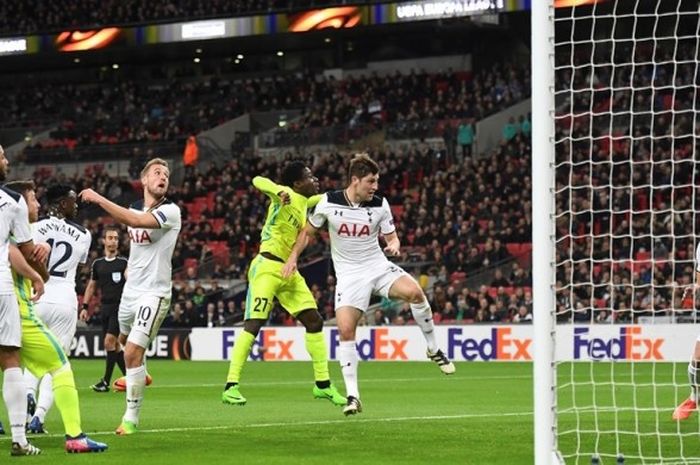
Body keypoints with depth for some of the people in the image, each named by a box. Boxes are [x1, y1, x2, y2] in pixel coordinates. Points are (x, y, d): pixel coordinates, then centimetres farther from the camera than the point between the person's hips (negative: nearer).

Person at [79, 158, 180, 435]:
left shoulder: (170, 211, -15)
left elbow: (136, 221, -30)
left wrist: (98, 198, -29)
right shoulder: (134, 209, 6)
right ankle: (137, 377, 59)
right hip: (131, 288, 8)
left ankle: (132, 417, -7)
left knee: (133, 351, -16)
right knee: (124, 340, 28)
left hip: (154, 293, -8)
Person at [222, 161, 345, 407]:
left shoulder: (303, 202, 15)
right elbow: (259, 181, -29)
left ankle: (323, 384, 14)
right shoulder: (286, 195, -10)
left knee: (314, 321, 6)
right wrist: (279, 191, -45)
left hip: (289, 272, 9)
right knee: (253, 324, -13)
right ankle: (230, 387, -12)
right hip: (268, 267, -9)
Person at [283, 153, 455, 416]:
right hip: (349, 274, -1)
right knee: (345, 330, -17)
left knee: (414, 291, -28)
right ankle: (353, 396, -8)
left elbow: (391, 236, 8)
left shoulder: (380, 205, -3)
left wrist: (394, 245, -15)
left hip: (378, 266, 1)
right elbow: (308, 232, 10)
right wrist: (293, 257, 2)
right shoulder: (329, 203, -6)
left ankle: (433, 350, -7)